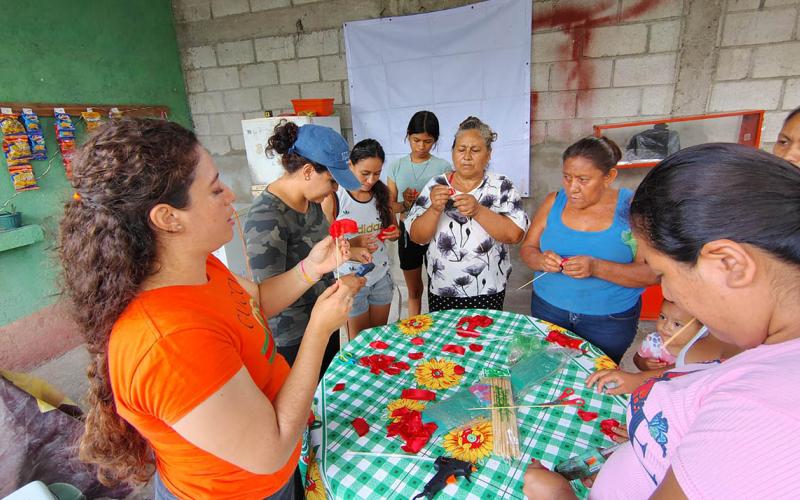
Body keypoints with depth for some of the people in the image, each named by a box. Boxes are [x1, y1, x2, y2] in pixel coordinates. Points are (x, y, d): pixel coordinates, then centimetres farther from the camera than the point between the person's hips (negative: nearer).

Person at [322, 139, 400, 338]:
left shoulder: (382, 193, -1)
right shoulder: (333, 198, -15)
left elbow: (393, 228, 12)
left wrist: (394, 233, -11)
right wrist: (352, 244, -31)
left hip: (381, 277, 4)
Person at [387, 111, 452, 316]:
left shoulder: (443, 167, -7)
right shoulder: (396, 166, 0)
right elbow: (390, 205, 1)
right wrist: (404, 205, -20)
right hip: (408, 232, 2)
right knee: (413, 290, 18)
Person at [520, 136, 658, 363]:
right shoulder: (554, 202, -4)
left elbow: (651, 273, -15)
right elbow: (527, 249, -1)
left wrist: (596, 267, -30)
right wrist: (542, 260, -23)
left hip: (610, 319, -2)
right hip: (548, 308, 3)